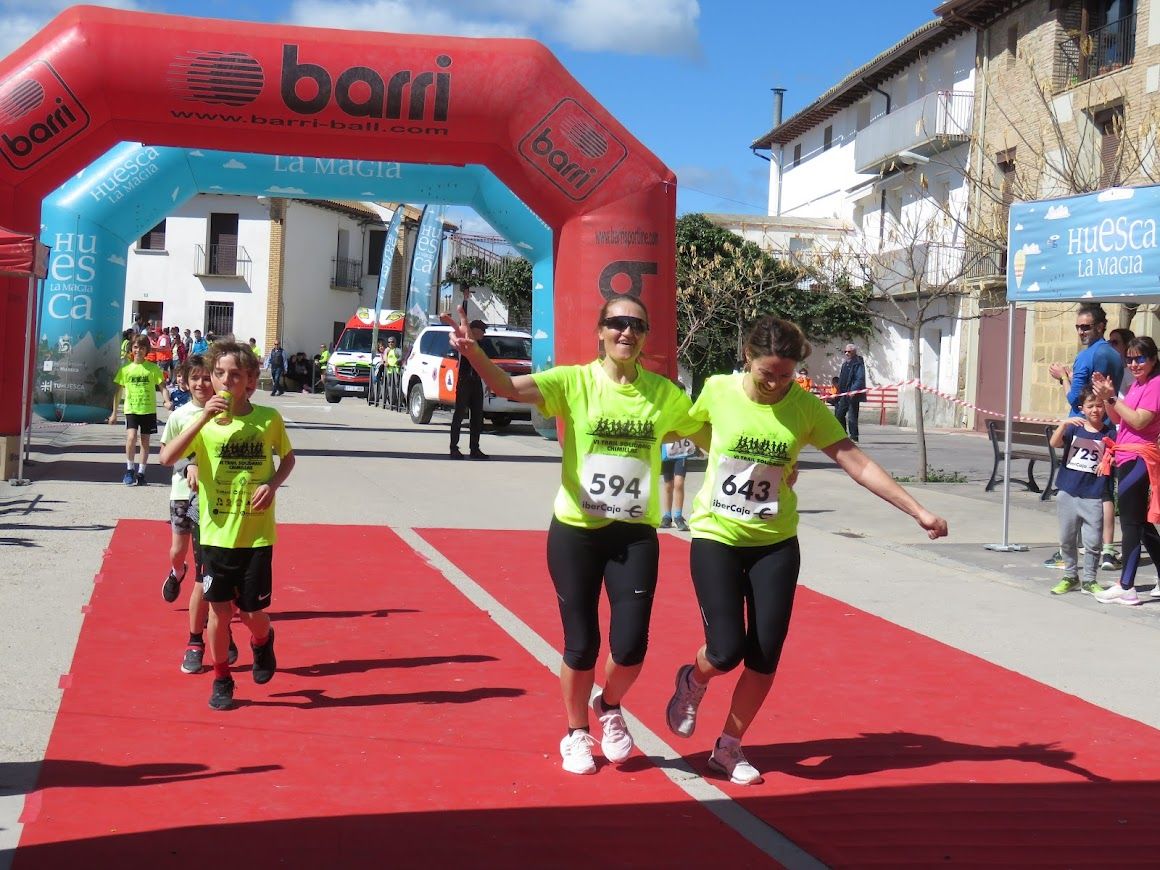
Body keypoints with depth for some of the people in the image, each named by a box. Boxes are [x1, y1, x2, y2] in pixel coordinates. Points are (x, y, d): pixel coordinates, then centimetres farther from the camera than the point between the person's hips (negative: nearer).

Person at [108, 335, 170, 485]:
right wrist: (114, 412, 9)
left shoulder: (153, 368, 0)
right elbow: (118, 391, 9)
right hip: (131, 409, -1)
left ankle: (140, 473, 20)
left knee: (145, 441, 8)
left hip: (148, 410, 1)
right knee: (131, 437, -19)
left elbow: (162, 387, -2)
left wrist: (167, 401, -22)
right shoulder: (125, 369, 3)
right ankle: (129, 470, -4)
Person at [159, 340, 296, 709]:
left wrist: (273, 484, -8)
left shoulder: (268, 419, -4)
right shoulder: (204, 421, -5)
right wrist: (203, 418, -27)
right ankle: (221, 679, 25)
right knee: (219, 609, 7)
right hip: (217, 533, 0)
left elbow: (288, 457, 12)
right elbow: (167, 458, -18)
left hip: (257, 535, 0)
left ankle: (263, 642, 40)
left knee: (252, 612, 5)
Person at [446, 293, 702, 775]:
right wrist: (472, 351, -41)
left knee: (630, 645, -4)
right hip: (575, 531, -2)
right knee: (581, 645, 5)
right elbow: (509, 386, -23)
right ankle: (576, 734, 31)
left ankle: (609, 707, 31)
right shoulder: (574, 381, -7)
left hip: (635, 535, 2)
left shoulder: (664, 393, 1)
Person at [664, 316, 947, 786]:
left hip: (775, 544, 2)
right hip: (716, 537, -2)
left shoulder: (807, 408, -8)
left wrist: (919, 510, -15)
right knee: (726, 650, -10)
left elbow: (859, 464, -9)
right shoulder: (718, 390, -9)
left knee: (765, 656, -1)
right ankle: (692, 681, 27)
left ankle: (729, 747, 20)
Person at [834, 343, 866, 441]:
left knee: (852, 416, -6)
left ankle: (854, 437, 1)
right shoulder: (845, 364, 18)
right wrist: (839, 391, 18)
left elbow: (860, 379, -18)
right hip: (844, 394, 9)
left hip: (853, 395, -9)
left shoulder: (858, 364, -9)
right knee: (839, 414, 9)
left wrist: (853, 391, -26)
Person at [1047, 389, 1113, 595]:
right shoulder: (1073, 429, 2)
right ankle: (1070, 577, 26)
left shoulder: (1109, 433, 1)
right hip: (1068, 492, 2)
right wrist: (1064, 423, -27)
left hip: (1093, 496, -2)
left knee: (1093, 541, 1)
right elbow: (1054, 443, -13)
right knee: (1067, 539, 12)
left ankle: (1089, 580, 16)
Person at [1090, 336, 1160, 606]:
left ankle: (1126, 588, -6)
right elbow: (1118, 419, 17)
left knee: (1131, 523, -8)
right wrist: (1106, 398, 2)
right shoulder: (1136, 386, 18)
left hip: (1138, 459, -10)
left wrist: (1112, 398, -17)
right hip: (1127, 459, 10)